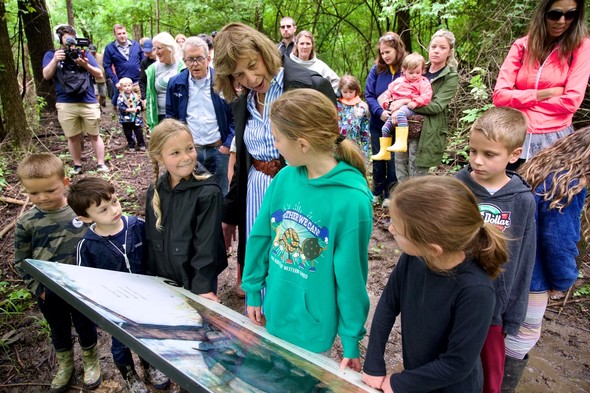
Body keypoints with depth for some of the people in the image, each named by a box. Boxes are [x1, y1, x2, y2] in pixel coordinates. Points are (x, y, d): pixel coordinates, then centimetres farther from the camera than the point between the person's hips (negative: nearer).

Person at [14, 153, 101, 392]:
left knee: (85, 327, 18)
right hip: (49, 292, 1)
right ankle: (65, 364, 48)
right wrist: (38, 289, -9)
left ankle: (90, 361, 45)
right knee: (58, 330, 23)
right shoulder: (26, 223, -12)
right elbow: (20, 262, -3)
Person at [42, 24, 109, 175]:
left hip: (89, 102, 0)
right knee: (73, 137, 8)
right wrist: (55, 60, -17)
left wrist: (86, 65, -11)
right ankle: (77, 165, 18)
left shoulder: (84, 53, 10)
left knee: (94, 135, 6)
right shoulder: (51, 54, 9)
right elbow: (46, 76, -4)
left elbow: (100, 75, 5)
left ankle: (100, 164, 11)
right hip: (65, 104, 0)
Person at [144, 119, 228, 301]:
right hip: (161, 281, 5)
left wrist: (202, 287, -19)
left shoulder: (208, 193, -20)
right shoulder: (155, 190, -3)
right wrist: (150, 275, 7)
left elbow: (206, 245, -19)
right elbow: (150, 238, 6)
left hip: (195, 284, -5)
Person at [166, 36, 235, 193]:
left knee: (222, 195, 9)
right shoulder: (175, 84, 1)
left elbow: (235, 115, -2)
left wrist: (228, 144, -7)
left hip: (219, 149, -2)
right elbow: (171, 117, 12)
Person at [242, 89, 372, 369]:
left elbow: (351, 276, -17)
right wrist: (252, 291, 7)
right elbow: (260, 237, 1)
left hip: (312, 327, -5)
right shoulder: (284, 178, -10)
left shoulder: (352, 200, -25)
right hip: (274, 313, 5)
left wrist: (351, 339, -7)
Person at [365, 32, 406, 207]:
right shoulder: (377, 69, -1)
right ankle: (377, 192, 30)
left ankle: (390, 194, 23)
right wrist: (380, 112, -19)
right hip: (378, 123, 2)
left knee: (394, 160, 7)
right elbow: (368, 95, -4)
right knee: (378, 159, 14)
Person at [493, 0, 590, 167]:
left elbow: (571, 101, -11)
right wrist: (546, 93, -11)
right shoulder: (522, 45, 2)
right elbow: (500, 96, -7)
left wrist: (519, 99, -8)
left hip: (555, 139, -1)